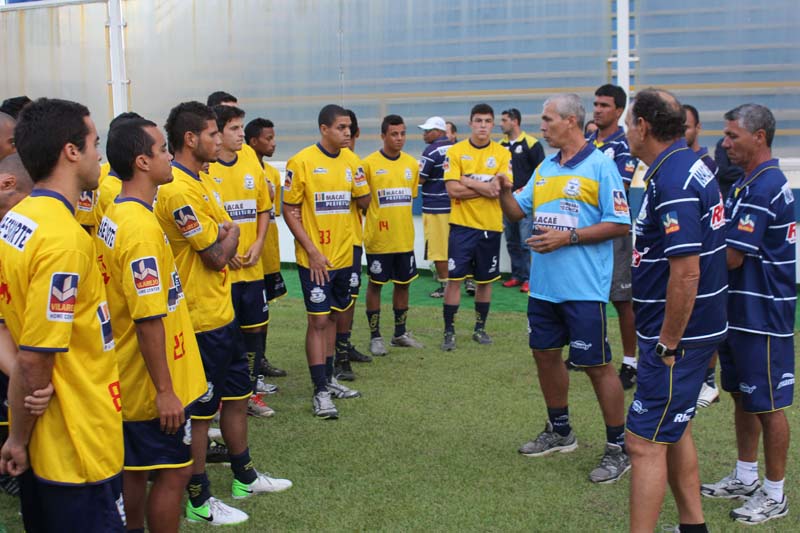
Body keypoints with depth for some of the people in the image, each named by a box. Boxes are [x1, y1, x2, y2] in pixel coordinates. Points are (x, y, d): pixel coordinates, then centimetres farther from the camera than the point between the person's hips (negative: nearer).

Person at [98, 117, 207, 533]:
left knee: (136, 469, 19)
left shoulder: (114, 215, 6)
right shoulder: (142, 227, -24)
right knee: (174, 471, 4)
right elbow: (149, 319, -25)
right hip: (154, 384, -9)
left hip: (128, 377, 9)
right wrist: (164, 389, -20)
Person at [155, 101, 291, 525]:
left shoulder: (201, 181, 11)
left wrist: (224, 235, -4)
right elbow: (217, 255, -20)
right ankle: (199, 502, 16)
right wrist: (231, 234, -1)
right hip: (201, 319, -10)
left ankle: (245, 478, 35)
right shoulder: (178, 189, -22)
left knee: (237, 393, 20)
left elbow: (224, 231, 17)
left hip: (221, 312, 10)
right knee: (200, 409, 2)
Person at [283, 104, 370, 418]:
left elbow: (364, 201, 10)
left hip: (343, 255, 6)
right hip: (315, 259, -6)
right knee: (318, 320, -4)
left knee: (332, 316, 15)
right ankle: (321, 391, 3)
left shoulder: (351, 160, 4)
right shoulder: (301, 162, -12)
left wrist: (358, 181, -5)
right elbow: (289, 211, -10)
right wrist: (312, 251, -14)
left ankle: (328, 379, 28)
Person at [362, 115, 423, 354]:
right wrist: (375, 218, -10)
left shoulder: (412, 164, 6)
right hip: (378, 238, -5)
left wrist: (402, 222, 12)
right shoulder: (369, 163, -9)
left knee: (403, 283, 12)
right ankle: (375, 337, 15)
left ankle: (400, 333, 26)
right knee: (375, 285, 4)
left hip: (405, 238, 5)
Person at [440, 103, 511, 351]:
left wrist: (469, 182, -13)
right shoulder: (455, 151, -2)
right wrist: (486, 188, -12)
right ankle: (449, 331, 4)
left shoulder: (502, 154, 3)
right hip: (462, 225, -2)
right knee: (454, 279, -4)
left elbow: (503, 189, -10)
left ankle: (480, 328, 25)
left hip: (491, 226, 2)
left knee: (485, 280, 11)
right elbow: (453, 190, -11)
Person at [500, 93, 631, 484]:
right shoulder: (545, 168, 13)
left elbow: (619, 224, -13)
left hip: (583, 288, -8)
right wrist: (505, 192, -3)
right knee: (545, 353, 16)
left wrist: (568, 236, -20)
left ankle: (618, 448, 11)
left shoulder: (600, 166, -10)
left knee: (596, 364, -2)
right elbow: (517, 212, 17)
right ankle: (559, 432, 34)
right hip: (543, 285, 8)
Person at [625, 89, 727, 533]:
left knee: (644, 442, -5)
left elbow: (686, 272, -27)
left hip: (678, 334, -10)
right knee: (673, 430, 21)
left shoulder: (671, 183, -22)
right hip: (697, 327, 10)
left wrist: (667, 345, -20)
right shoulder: (692, 166, 9)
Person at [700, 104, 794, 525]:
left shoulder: (763, 188, -21)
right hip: (740, 311, 10)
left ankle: (774, 494, 14)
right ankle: (745, 478, 32)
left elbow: (731, 256, -24)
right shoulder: (749, 183, 12)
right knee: (743, 397, 18)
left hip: (762, 316, -10)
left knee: (768, 404, 2)